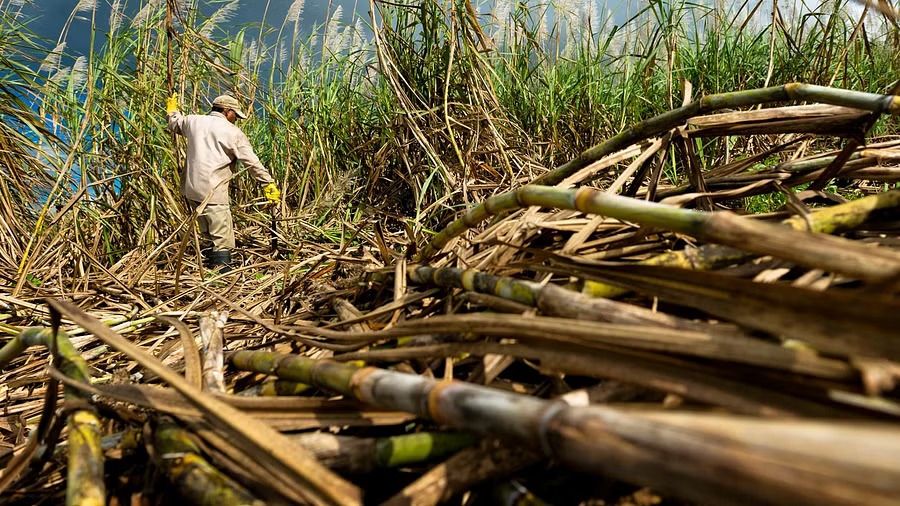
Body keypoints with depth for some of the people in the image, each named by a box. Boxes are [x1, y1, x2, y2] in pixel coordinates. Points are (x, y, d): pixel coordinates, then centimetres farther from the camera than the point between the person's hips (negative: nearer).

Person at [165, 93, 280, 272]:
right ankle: (223, 270, -9)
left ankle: (210, 265, 25)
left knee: (207, 234, 18)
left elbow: (175, 123, 35)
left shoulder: (194, 121, 13)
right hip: (213, 190, -7)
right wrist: (269, 183, 2)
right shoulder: (233, 132, -2)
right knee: (222, 238, -6)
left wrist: (172, 110, 56)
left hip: (191, 188, 7)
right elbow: (253, 163, -4)